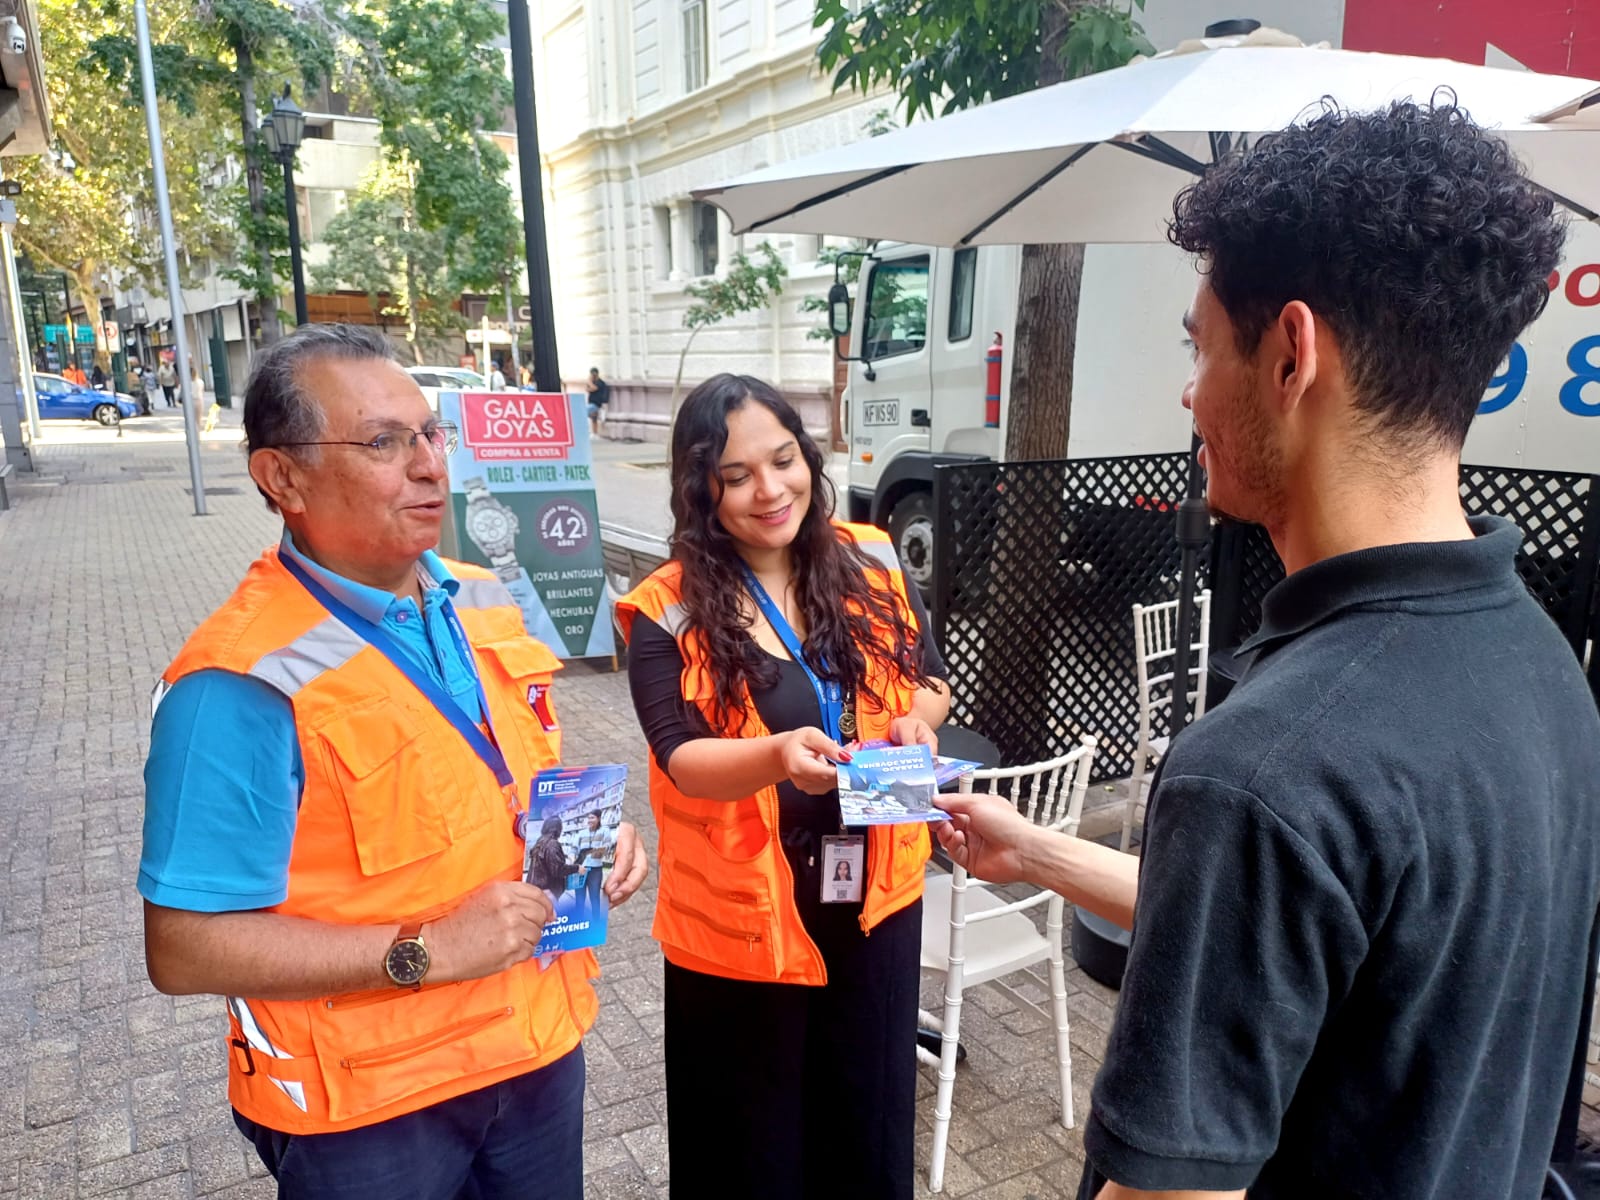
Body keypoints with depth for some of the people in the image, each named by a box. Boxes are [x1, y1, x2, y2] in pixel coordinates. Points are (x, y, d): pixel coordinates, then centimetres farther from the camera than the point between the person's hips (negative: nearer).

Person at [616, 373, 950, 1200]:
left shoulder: (870, 563, -3)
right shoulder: (670, 611, -13)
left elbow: (929, 676, 6)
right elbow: (681, 758, -18)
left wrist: (915, 719, -17)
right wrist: (777, 755, -38)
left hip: (874, 892, 3)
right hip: (742, 914, -3)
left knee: (868, 1117, 22)